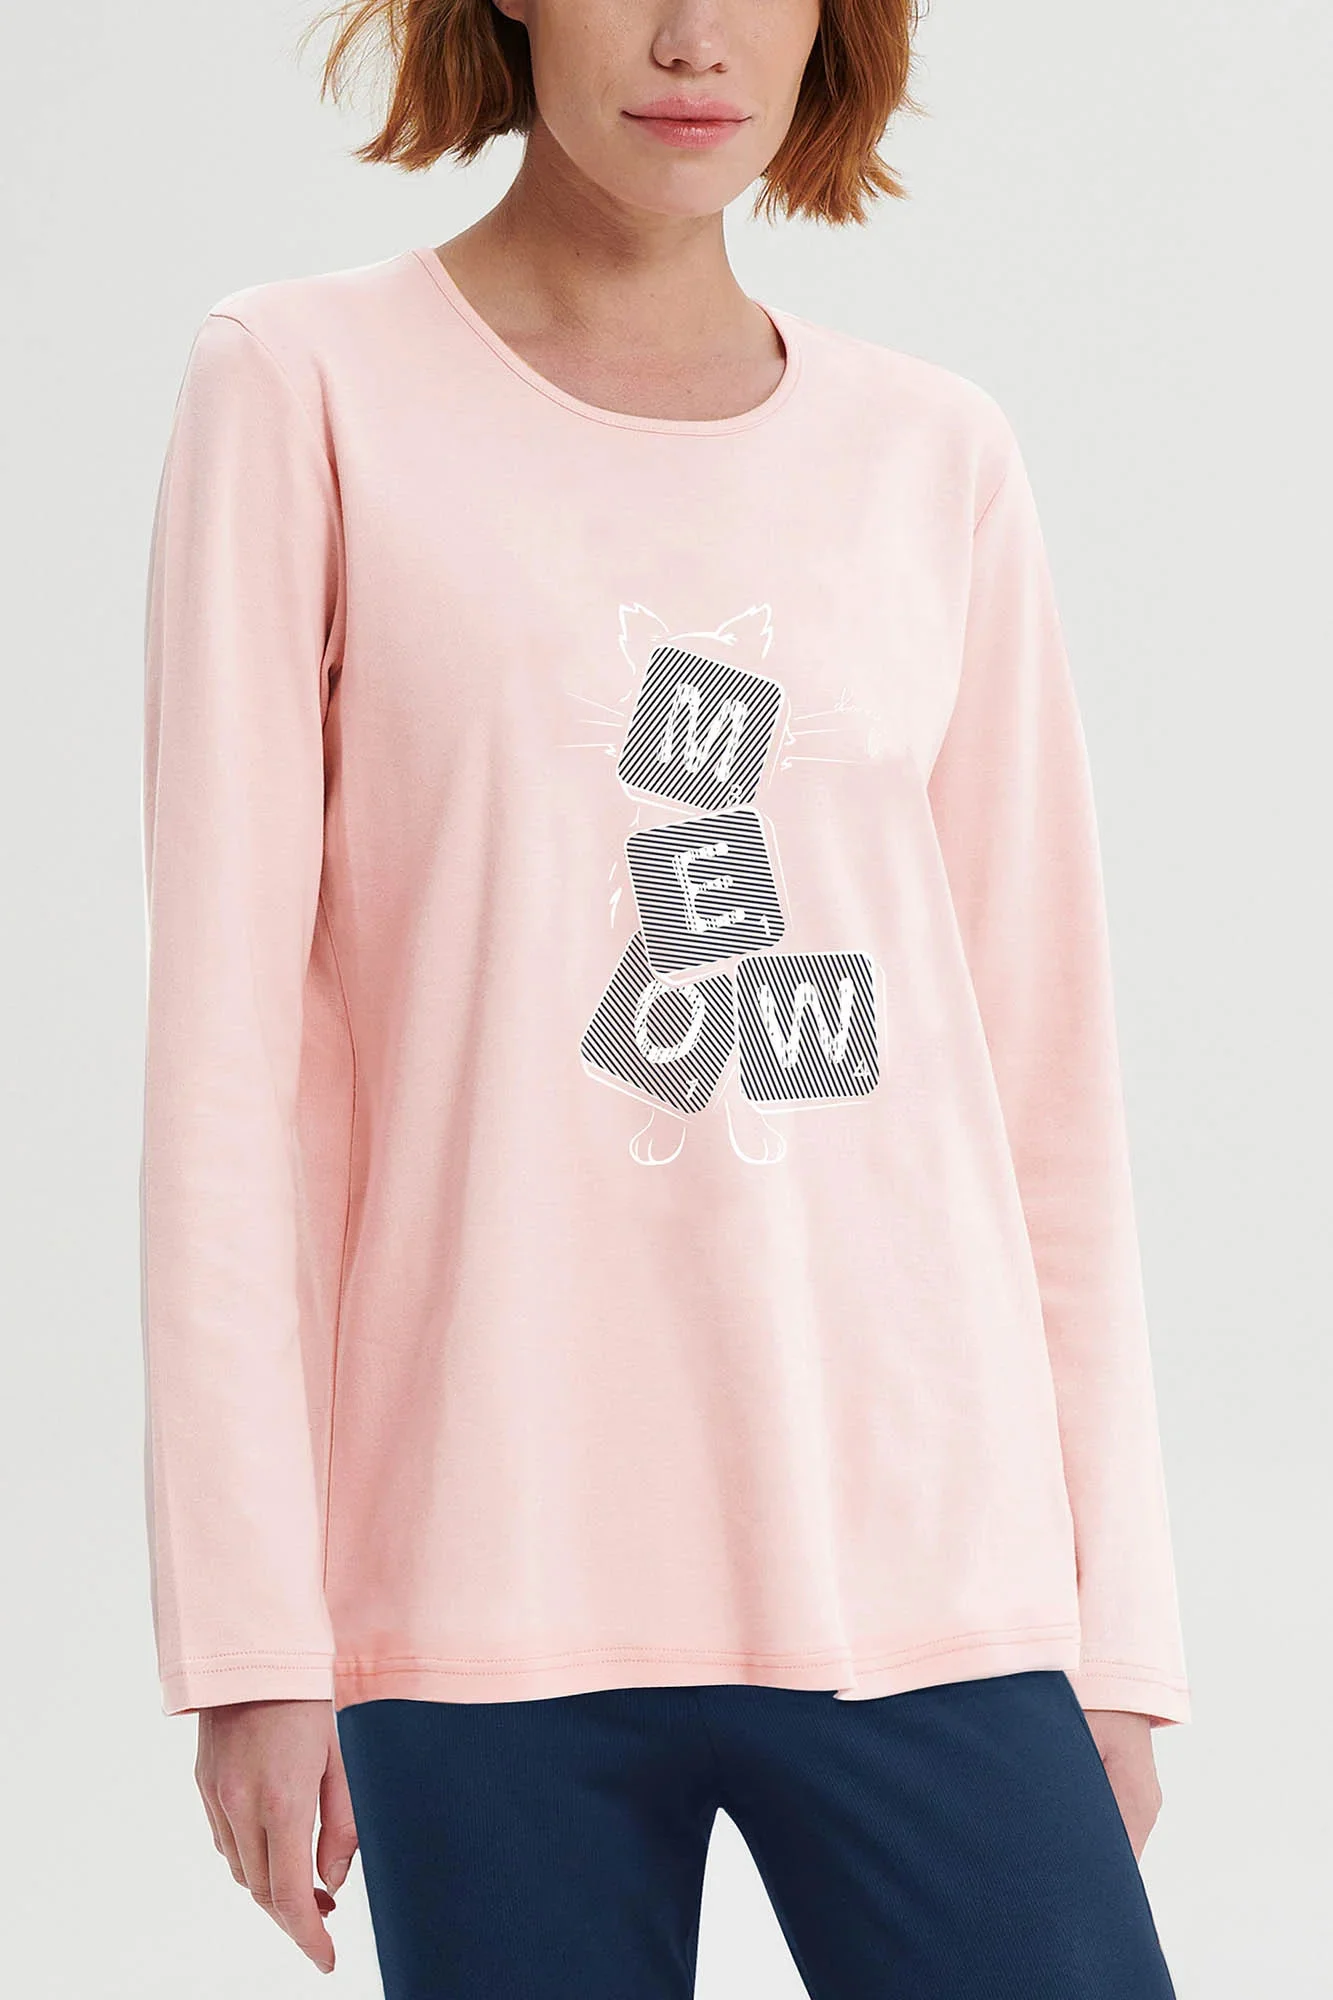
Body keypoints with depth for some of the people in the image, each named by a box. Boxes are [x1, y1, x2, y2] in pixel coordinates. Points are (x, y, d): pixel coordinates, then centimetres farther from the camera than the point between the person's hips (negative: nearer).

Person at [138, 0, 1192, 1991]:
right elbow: (227, 1039, 0)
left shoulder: (937, 459, 12)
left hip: (928, 1568, 2)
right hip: (498, 1582, -2)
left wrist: (1114, 1619, 8)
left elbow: (1049, 1067, 12)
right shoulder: (308, 389, 3)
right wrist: (250, 1633, -5)